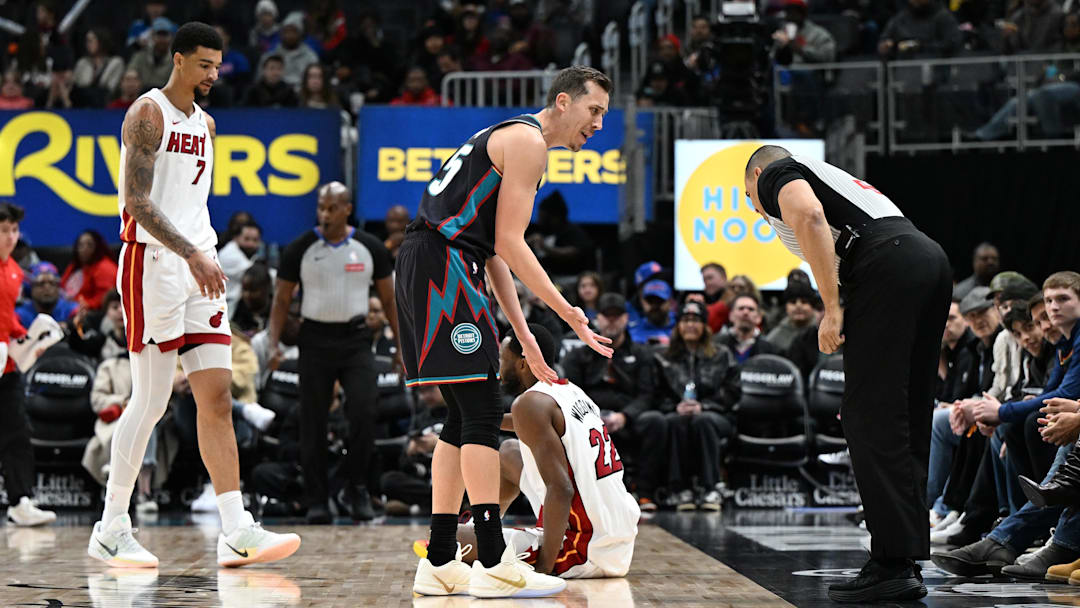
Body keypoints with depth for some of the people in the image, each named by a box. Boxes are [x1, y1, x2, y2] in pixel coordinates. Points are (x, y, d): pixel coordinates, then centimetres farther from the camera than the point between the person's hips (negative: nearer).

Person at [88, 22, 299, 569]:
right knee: (150, 402, -6)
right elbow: (137, 201, -16)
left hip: (199, 268, 8)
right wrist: (191, 254, -23)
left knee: (217, 397, -2)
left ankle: (236, 533, -7)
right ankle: (111, 529, 5)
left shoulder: (205, 124, 18)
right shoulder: (148, 114, -7)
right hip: (153, 263, -7)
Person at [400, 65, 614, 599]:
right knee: (482, 412, -11)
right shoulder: (526, 140, -7)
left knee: (465, 416, 12)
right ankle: (493, 563, -14)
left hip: (428, 273, 11)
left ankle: (439, 563, 12)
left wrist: (525, 338, 20)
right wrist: (569, 313, -8)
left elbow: (495, 253, 24)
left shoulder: (512, 139, 25)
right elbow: (509, 245, -13)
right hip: (439, 262, -11)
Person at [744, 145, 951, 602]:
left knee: (869, 415, -8)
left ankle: (892, 566, -11)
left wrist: (832, 308, -10)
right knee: (905, 420, 11)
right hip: (932, 260, 8)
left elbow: (810, 216, -10)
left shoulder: (776, 174, 14)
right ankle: (906, 565, 12)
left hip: (886, 264, -8)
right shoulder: (830, 175, 39)